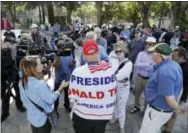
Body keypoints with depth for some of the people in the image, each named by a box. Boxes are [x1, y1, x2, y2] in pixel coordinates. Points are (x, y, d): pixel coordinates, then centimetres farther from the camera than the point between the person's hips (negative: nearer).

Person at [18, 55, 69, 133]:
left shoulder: (22, 82, -10)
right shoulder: (40, 84, -33)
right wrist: (61, 87, -12)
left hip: (31, 117, 7)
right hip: (42, 118, -6)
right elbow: (51, 100, -20)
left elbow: (23, 99, 4)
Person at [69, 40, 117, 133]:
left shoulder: (78, 72, -24)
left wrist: (74, 108, 8)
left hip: (82, 115, -2)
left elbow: (72, 95, -12)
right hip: (103, 115, 3)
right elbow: (112, 94, -4)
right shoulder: (109, 70, -15)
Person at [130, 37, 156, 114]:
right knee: (137, 93, 19)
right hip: (139, 77, 3)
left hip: (149, 79, -3)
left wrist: (142, 66, -21)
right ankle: (136, 107, 42)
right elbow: (137, 65, -16)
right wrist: (148, 65, -22)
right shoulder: (141, 53, -3)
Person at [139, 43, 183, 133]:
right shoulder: (173, 64, -1)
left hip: (158, 110, -9)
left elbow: (170, 98, -29)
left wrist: (177, 109, -9)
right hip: (162, 108, 9)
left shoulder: (164, 71, -33)